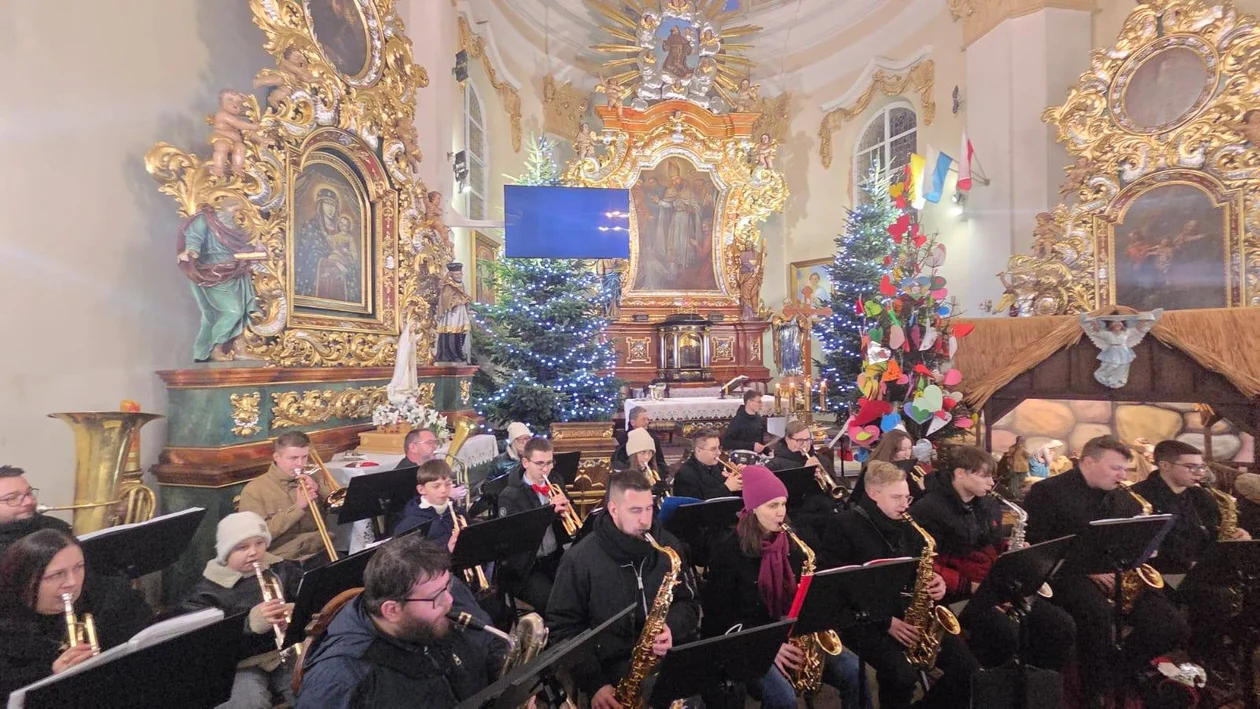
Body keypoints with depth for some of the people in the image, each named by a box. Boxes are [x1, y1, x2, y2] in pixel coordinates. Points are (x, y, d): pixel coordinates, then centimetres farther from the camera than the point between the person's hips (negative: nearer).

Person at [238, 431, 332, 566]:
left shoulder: (315, 479, 12)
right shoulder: (254, 489, 2)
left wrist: (319, 489, -7)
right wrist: (297, 507, -16)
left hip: (319, 554, 3)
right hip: (280, 560, -3)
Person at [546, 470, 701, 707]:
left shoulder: (667, 545, 2)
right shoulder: (580, 559, -10)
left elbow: (688, 602, 10)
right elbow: (563, 627, -5)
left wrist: (672, 628, -12)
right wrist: (594, 683, -14)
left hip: (669, 657, 5)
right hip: (615, 664, -4)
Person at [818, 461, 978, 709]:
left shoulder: (907, 525, 9)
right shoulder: (844, 526, -13)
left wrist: (934, 581, -4)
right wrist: (886, 621, -18)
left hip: (908, 613, 7)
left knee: (966, 667, -7)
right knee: (903, 674, -29)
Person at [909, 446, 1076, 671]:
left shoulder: (989, 505, 12)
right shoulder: (928, 510, -17)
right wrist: (970, 586, -22)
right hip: (958, 594, -8)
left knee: (1063, 627, -1)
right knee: (1007, 636, -30)